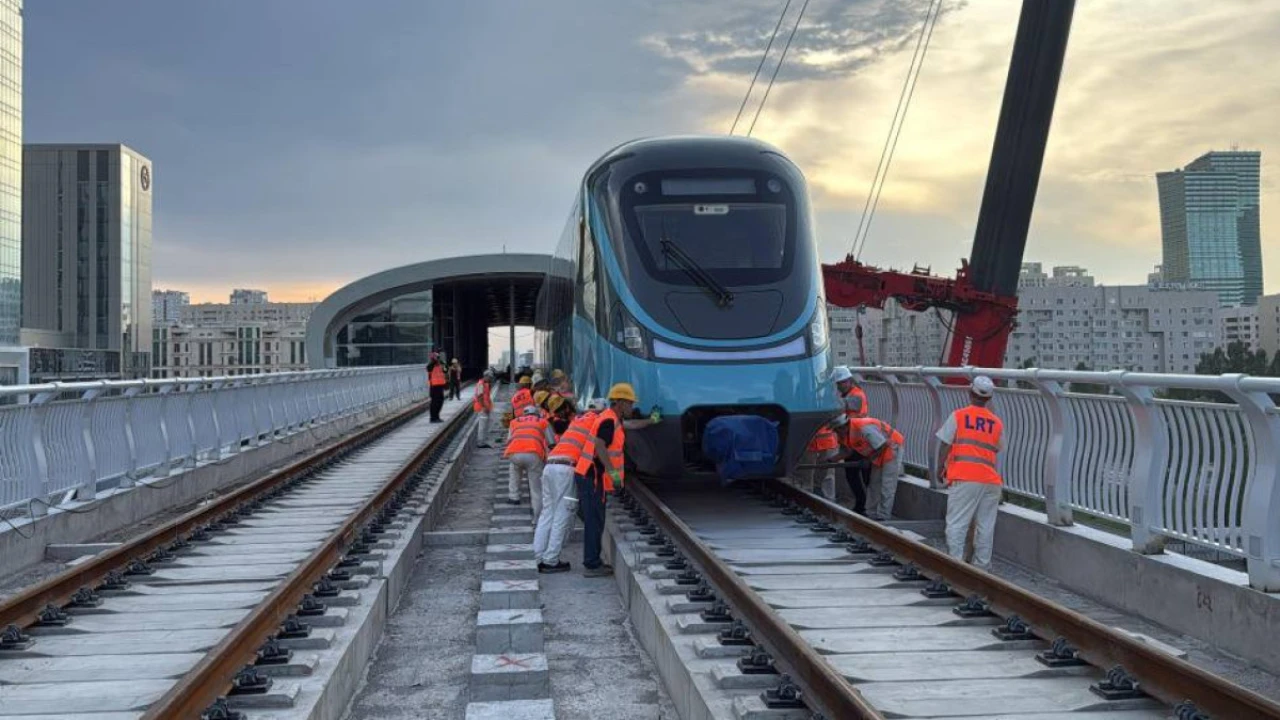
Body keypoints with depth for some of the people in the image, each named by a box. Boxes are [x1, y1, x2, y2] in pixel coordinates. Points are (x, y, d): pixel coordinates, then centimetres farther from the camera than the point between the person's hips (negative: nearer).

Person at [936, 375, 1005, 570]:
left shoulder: (958, 416, 0)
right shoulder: (997, 423, 12)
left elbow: (945, 445, -1)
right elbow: (997, 450, 15)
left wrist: (940, 468, 10)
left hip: (963, 478, -4)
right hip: (990, 480, 4)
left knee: (956, 524, -3)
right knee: (986, 526, 8)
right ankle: (982, 566, 12)